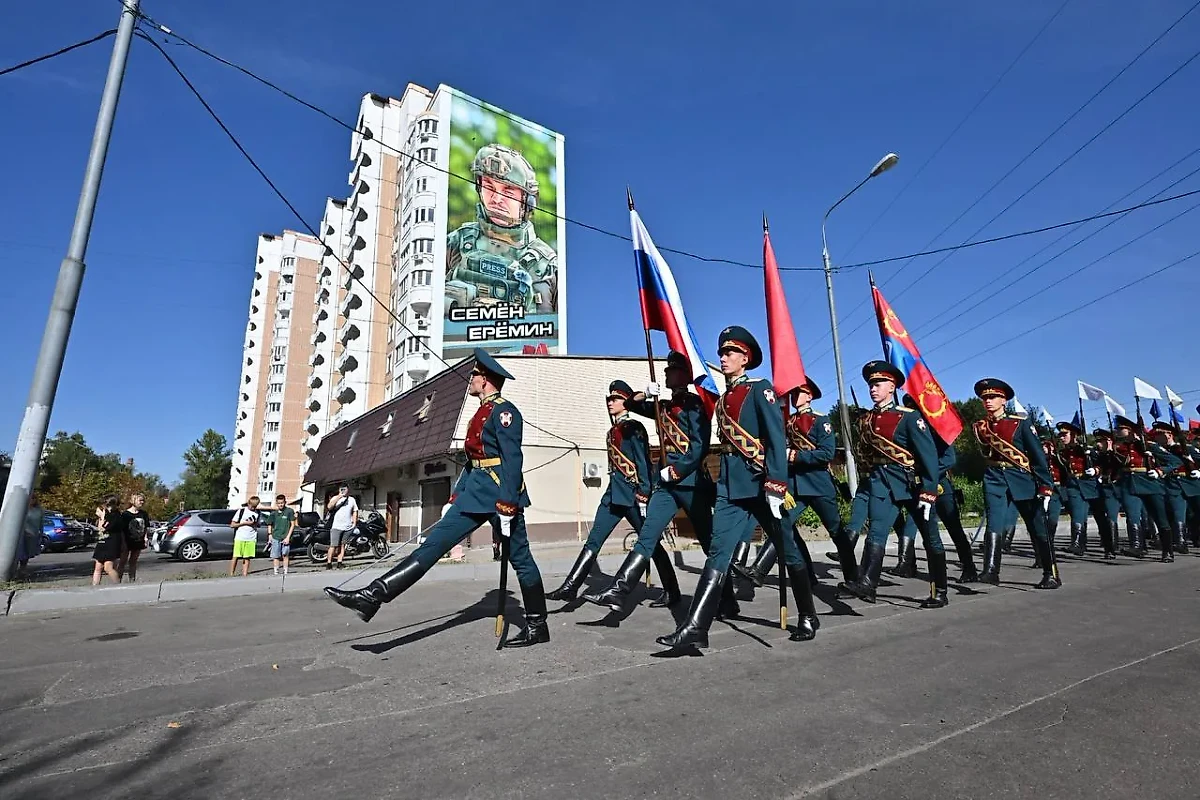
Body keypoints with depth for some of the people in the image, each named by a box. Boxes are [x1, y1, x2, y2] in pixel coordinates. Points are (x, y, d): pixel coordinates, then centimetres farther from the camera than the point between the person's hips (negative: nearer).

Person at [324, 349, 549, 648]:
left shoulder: (504, 410, -10)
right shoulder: (481, 413, 19)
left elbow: (512, 459, -18)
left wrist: (507, 503, -23)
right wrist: (455, 497, 21)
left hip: (500, 491, -9)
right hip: (477, 490, 9)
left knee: (520, 558, 2)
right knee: (435, 543, 0)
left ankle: (537, 626, 15)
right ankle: (375, 594, -3)